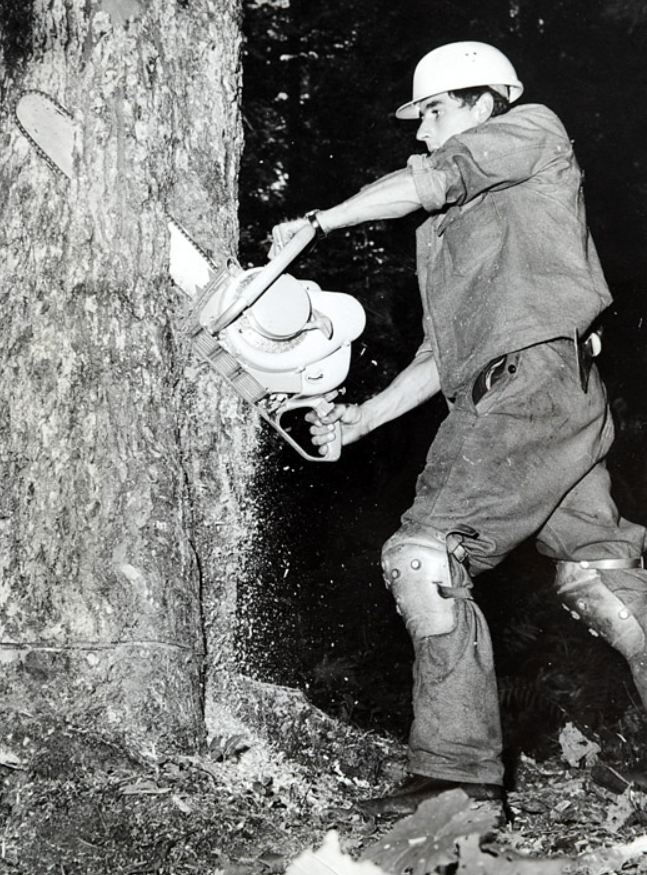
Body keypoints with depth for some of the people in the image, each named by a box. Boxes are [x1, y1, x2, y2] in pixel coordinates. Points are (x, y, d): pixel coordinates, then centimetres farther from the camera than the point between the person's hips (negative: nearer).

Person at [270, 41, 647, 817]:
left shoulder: (535, 131, 10)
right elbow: (441, 354, 24)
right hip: (522, 399, 9)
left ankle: (458, 765, -13)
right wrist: (366, 416, 15)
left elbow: (427, 180, -6)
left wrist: (318, 222, 3)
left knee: (426, 554, -16)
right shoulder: (443, 231, 28)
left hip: (534, 377, -9)